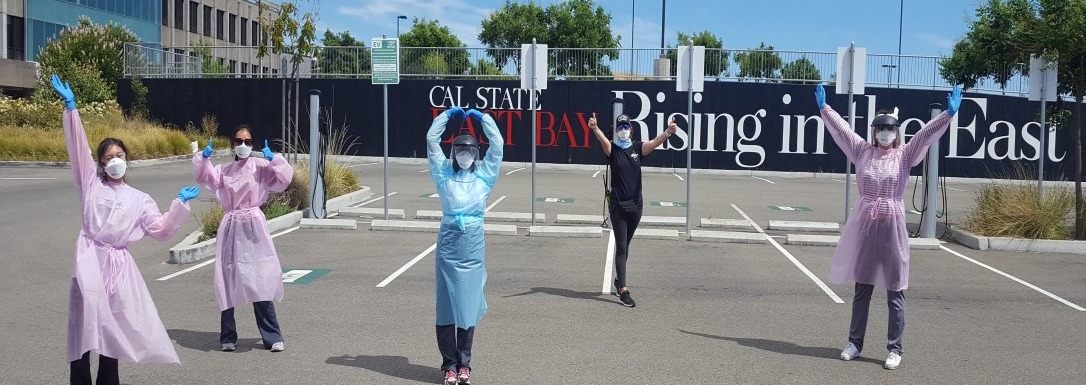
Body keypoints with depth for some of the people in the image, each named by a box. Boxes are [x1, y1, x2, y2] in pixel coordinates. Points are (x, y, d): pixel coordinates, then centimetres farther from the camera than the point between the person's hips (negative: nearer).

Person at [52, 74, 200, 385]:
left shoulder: (139, 199, 13)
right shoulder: (92, 182, 10)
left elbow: (161, 231, 7)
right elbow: (78, 146, 2)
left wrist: (180, 204, -2)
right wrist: (70, 106, -5)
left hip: (118, 264, 2)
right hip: (90, 259, -2)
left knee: (113, 328, 7)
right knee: (84, 328, -6)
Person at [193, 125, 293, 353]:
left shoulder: (261, 167, 3)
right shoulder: (224, 170, 15)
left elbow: (284, 178, -8)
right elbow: (203, 176, 3)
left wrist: (273, 159, -19)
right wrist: (203, 158, -12)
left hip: (253, 227, -3)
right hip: (231, 229, 3)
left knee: (261, 282, -4)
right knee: (228, 283, 3)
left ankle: (272, 337, 4)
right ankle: (228, 337, 16)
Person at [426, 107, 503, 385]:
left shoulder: (485, 174, 8)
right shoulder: (444, 173, 8)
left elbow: (497, 143, 4)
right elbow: (431, 139, 6)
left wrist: (481, 117, 10)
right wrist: (449, 114, 11)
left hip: (473, 243, 0)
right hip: (448, 241, 0)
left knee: (468, 302, 3)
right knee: (446, 302, 2)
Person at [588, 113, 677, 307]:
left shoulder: (637, 147, 4)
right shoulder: (612, 149, -4)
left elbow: (653, 143, -14)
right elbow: (602, 139, -26)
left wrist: (668, 132, -34)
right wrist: (595, 128, -49)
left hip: (636, 204, 4)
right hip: (618, 205, -4)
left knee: (625, 246, 17)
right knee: (621, 247, -5)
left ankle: (619, 280, 33)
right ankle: (623, 290, -7)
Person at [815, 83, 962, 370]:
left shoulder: (905, 155, 1)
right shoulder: (862, 151, 5)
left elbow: (928, 133, -7)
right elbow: (841, 129, 8)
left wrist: (949, 114, -16)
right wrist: (824, 108, 10)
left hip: (892, 227, -2)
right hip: (864, 225, 2)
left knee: (895, 292, 3)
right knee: (862, 288, 12)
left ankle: (894, 349, 11)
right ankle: (855, 342, 22)